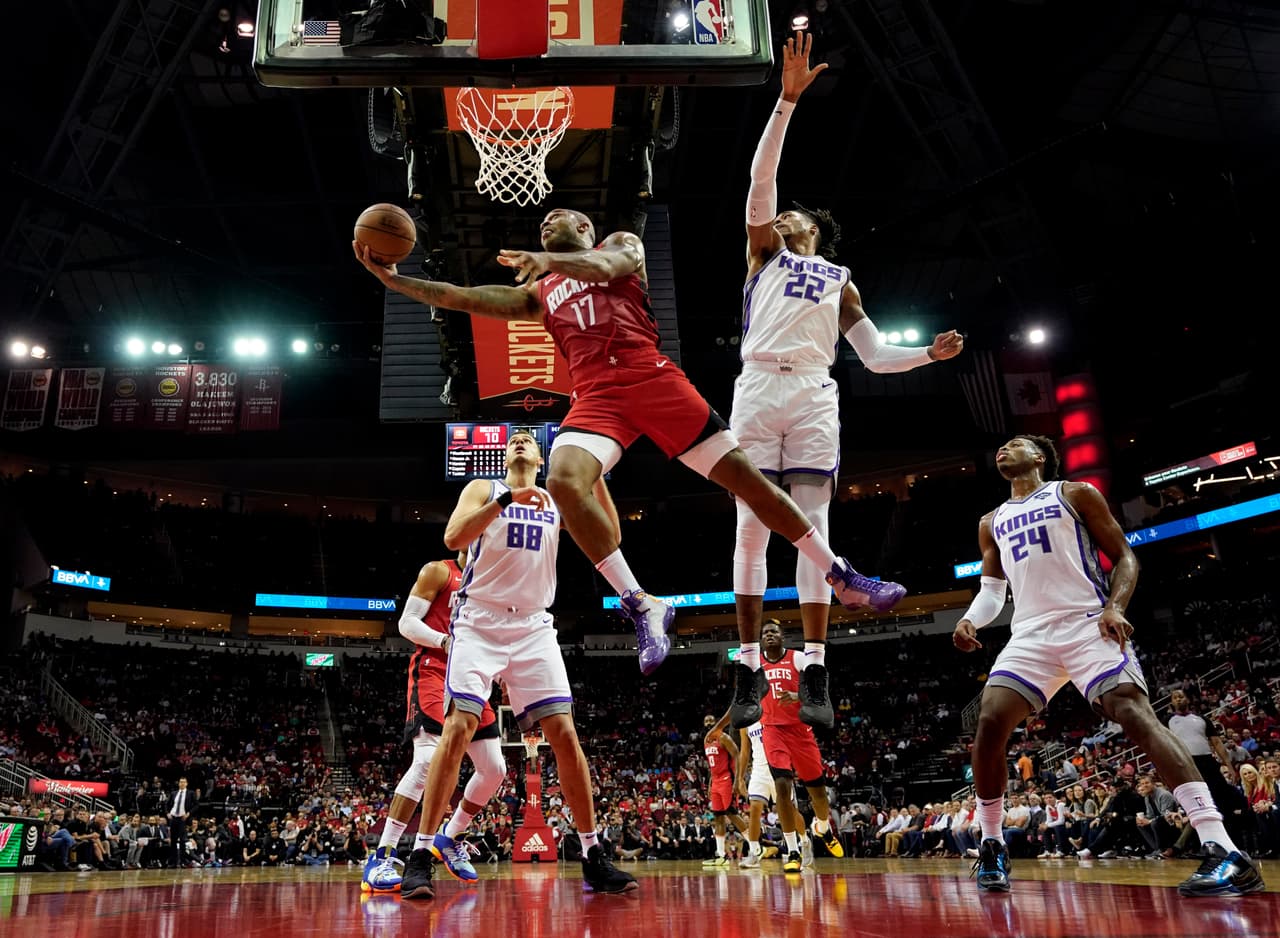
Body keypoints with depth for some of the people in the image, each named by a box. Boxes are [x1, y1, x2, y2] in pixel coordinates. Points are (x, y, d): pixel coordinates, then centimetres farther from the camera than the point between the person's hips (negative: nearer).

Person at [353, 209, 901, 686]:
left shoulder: (622, 243, 21)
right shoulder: (537, 294, 29)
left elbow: (605, 266, -4)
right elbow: (464, 298, 21)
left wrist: (549, 260, -22)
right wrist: (389, 277, 14)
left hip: (650, 375, -3)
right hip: (596, 397, 3)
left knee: (743, 476, -5)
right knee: (563, 481, -28)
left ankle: (841, 577, 8)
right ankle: (641, 606, -20)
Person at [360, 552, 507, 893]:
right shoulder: (438, 571, 0)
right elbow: (407, 623, -6)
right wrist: (445, 641, -22)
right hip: (433, 673, -7)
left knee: (494, 769, 3)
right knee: (428, 760, -22)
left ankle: (449, 840, 21)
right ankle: (381, 856, -17)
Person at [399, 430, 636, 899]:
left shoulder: (558, 500, 16)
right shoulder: (483, 489, 8)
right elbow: (453, 537, -11)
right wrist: (508, 499, -22)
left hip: (534, 627, 2)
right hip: (480, 621, -2)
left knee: (564, 733, -6)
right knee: (458, 728, -15)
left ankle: (593, 857, 1)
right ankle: (420, 857, -8)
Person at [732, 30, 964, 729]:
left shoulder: (841, 282, 26)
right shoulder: (765, 250, 21)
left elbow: (875, 356, 25)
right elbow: (760, 178, 8)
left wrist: (929, 353, 8)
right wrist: (788, 97, 1)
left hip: (814, 397, 1)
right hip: (757, 389, -1)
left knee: (811, 525, -6)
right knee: (752, 530, -5)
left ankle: (815, 673, -7)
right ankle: (750, 668, -3)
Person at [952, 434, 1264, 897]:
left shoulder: (1075, 494, 8)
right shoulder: (992, 523, 22)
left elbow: (1124, 556, 5)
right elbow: (991, 589, 24)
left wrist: (1115, 607, -14)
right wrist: (970, 619, 2)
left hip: (1087, 622, -4)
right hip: (1032, 632, 4)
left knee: (1134, 712, -23)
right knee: (990, 721, -13)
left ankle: (1225, 853, -27)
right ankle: (992, 848, 2)